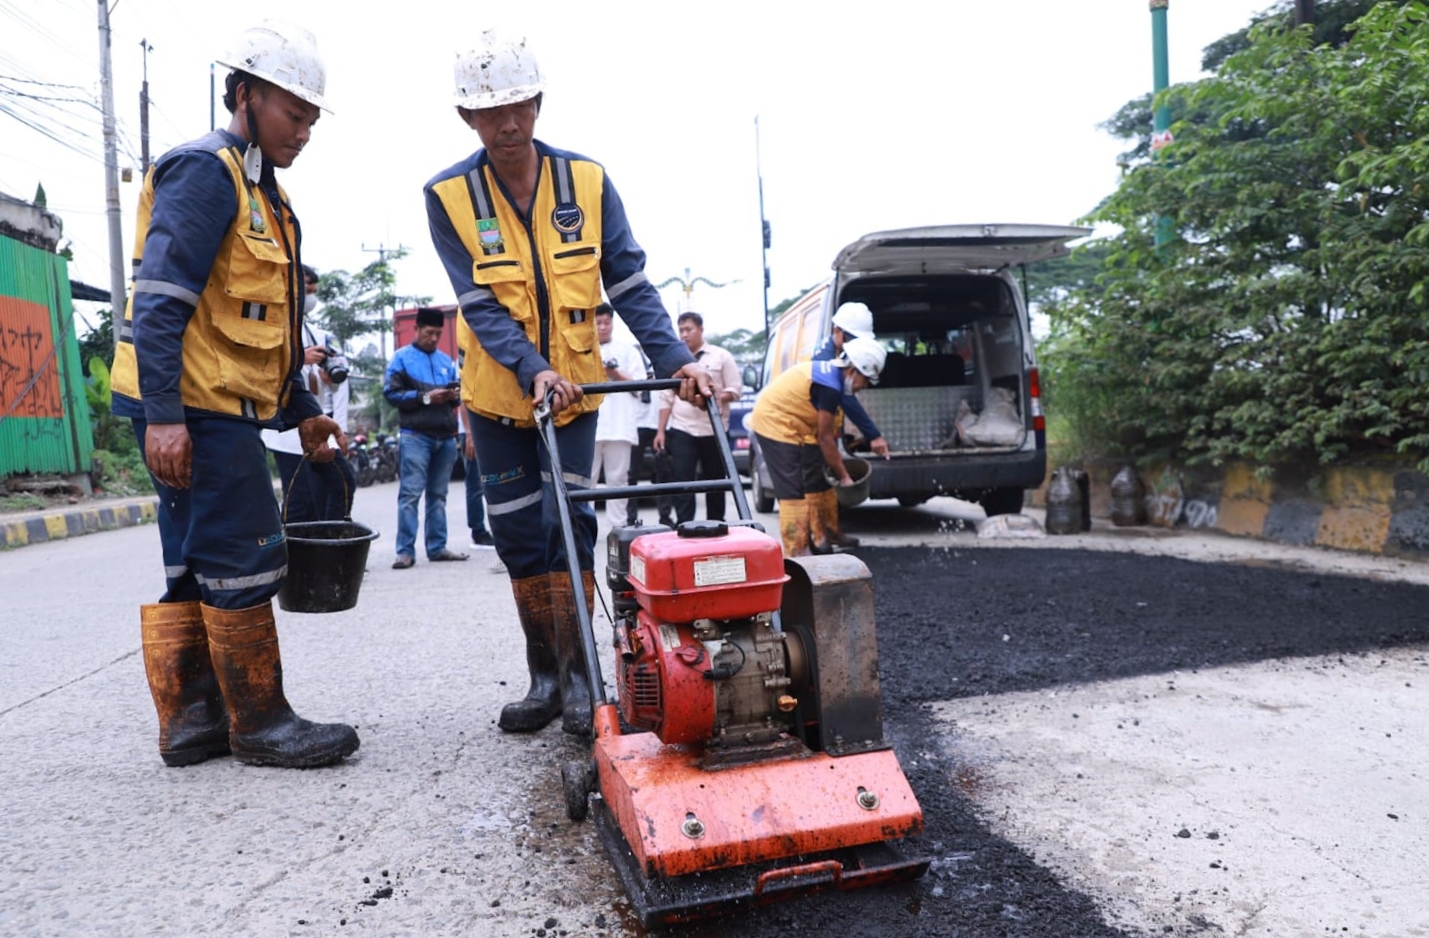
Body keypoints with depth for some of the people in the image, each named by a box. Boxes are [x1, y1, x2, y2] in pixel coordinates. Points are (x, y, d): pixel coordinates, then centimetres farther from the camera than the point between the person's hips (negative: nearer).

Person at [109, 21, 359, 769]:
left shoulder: (261, 192, 21)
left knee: (192, 566, 12)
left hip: (219, 408, 10)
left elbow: (267, 326, 23)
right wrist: (162, 414, -25)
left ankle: (190, 720, 21)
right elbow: (160, 300, -19)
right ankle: (260, 725, 5)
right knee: (242, 561, -6)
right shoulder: (205, 171, -9)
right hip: (194, 409, -10)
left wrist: (301, 411, 19)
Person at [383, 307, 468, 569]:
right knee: (410, 494, -9)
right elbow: (391, 393, -5)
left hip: (446, 437, 5)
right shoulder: (402, 358, 4)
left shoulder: (446, 360, 19)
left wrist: (455, 396, 0)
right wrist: (425, 397, -14)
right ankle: (405, 550, -8)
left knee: (438, 495, 9)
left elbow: (455, 393, 24)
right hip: (415, 436, -5)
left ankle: (437, 547, 14)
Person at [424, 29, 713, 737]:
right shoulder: (448, 195, -8)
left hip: (576, 388, 0)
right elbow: (478, 304, -14)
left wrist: (675, 359, -18)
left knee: (569, 525, -6)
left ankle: (577, 672, 7)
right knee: (519, 535, 5)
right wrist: (533, 370, -29)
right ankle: (544, 676, 18)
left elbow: (629, 283, -6)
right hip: (499, 393, 1)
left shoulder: (587, 181, -6)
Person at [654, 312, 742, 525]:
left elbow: (734, 391, 0)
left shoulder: (721, 356, 3)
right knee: (682, 483, -7)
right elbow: (666, 398, 9)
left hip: (714, 430, -1)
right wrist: (660, 430, 4)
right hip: (681, 430, 1)